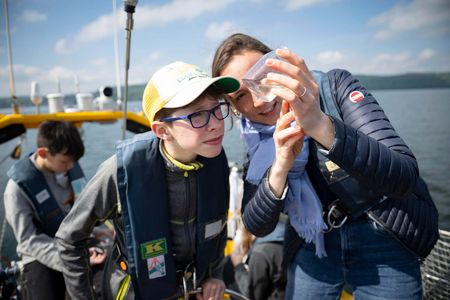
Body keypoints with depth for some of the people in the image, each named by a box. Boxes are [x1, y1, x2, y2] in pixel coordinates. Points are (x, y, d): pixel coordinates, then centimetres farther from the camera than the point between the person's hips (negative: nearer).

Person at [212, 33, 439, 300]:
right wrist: (280, 167, -29)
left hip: (385, 237, -2)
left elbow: (405, 175, -29)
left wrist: (323, 126, -43)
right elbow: (258, 227, -12)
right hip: (313, 245, 3)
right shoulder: (257, 139, -7)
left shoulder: (334, 86, -18)